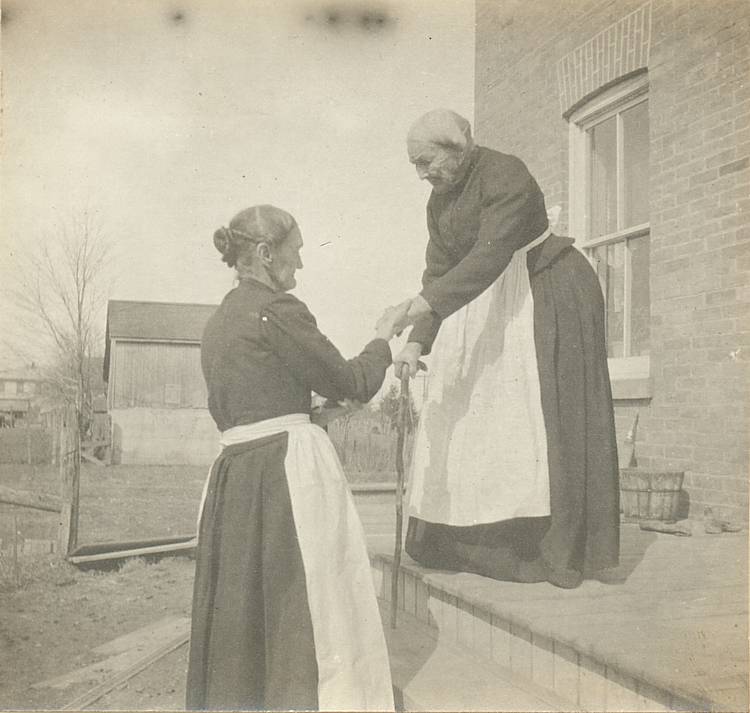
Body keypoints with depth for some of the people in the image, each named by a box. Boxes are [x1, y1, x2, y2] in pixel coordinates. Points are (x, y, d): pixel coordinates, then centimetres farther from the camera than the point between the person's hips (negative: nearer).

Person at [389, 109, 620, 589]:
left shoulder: (506, 177, -19)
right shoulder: (440, 202, 6)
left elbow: (490, 255, -32)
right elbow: (438, 274, 2)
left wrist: (427, 302, -41)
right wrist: (417, 341, -10)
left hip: (546, 294, -8)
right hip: (486, 301, 8)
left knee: (543, 415, -8)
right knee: (471, 415, 3)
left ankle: (556, 549, 0)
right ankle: (467, 543, 10)